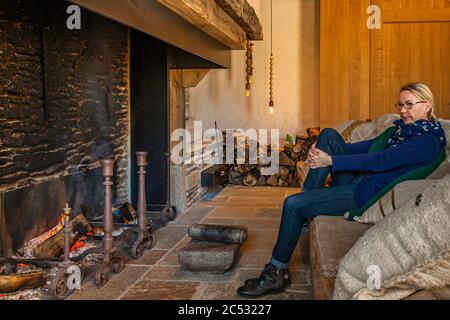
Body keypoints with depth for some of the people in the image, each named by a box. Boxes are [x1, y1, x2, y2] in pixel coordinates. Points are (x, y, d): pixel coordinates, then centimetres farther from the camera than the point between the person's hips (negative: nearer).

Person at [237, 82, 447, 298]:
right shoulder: (404, 129, 14)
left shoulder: (428, 140, -15)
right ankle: (308, 194, -6)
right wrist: (320, 151, -2)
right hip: (358, 180, 9)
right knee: (328, 135, -1)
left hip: (366, 196, -9)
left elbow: (378, 160, -23)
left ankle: (277, 274, -3)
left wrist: (331, 160, -21)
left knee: (293, 204, -16)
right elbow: (368, 146, 10)